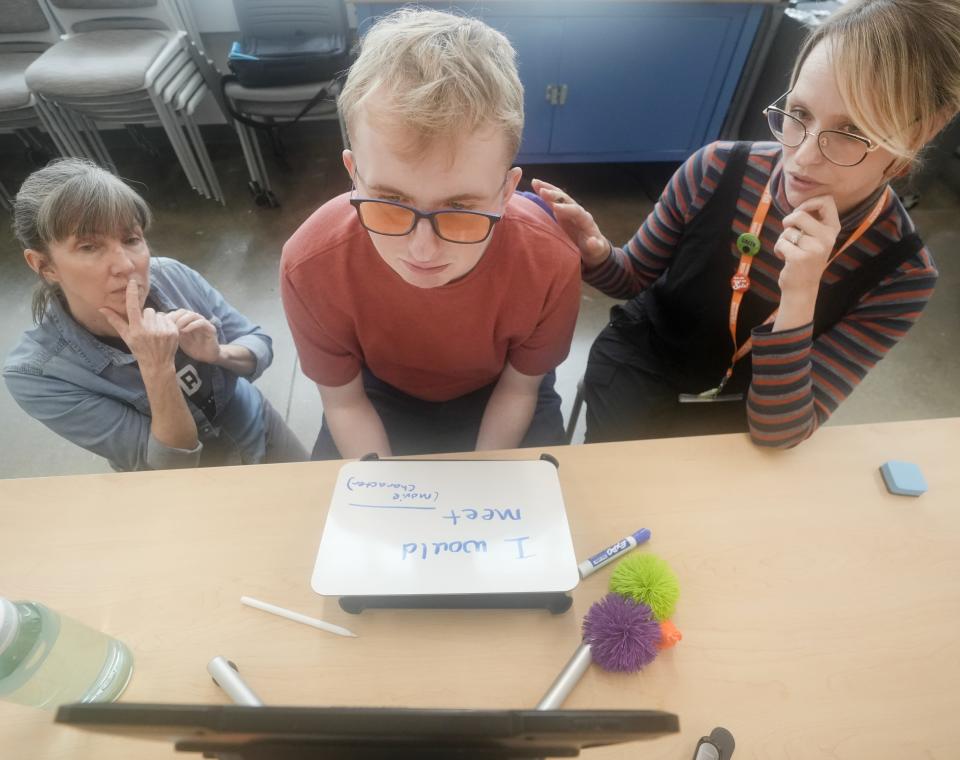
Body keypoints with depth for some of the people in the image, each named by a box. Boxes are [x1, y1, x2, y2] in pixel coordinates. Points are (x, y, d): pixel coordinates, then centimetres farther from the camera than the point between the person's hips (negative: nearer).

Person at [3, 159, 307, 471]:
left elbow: (260, 347, -8)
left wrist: (218, 353, -27)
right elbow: (171, 469, -25)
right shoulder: (35, 373, -24)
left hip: (261, 436, 3)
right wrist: (158, 369, -37)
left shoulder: (172, 276, -20)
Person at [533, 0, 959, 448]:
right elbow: (633, 278, -3)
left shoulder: (899, 276, -19)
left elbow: (777, 431, -21)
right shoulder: (718, 171, -18)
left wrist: (797, 298, -34)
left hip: (734, 416, 2)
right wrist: (595, 253, -26)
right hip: (637, 369, -1)